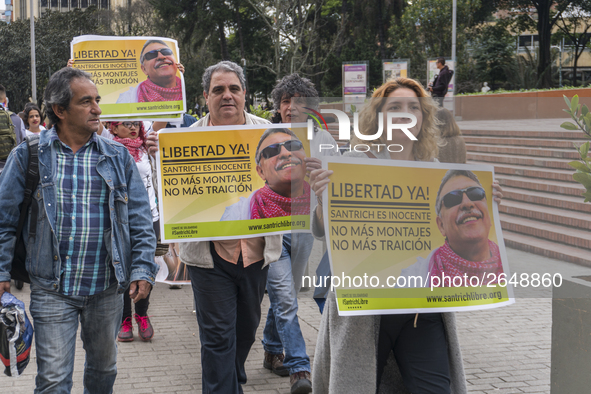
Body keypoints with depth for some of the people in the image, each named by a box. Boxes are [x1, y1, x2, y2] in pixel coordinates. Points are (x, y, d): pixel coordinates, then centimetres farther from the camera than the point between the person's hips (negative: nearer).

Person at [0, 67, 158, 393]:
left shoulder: (118, 157, 5)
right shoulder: (28, 155, -1)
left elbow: (140, 219, 5)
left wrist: (143, 269, -4)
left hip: (107, 289, 3)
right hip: (52, 290, -2)